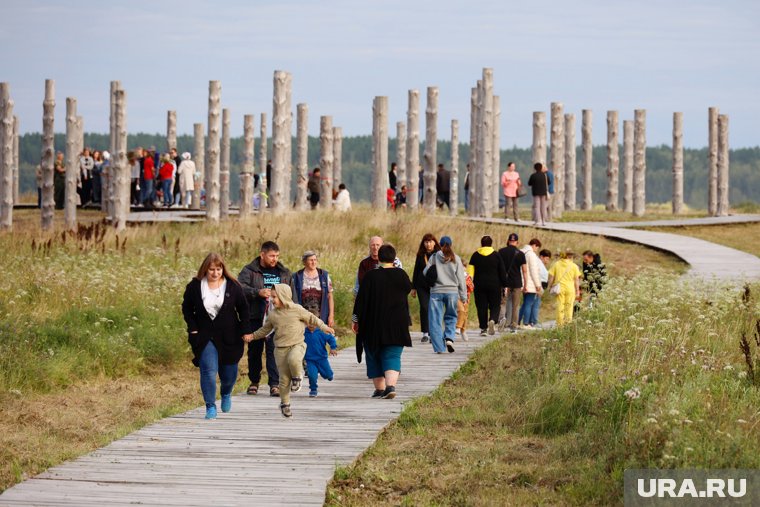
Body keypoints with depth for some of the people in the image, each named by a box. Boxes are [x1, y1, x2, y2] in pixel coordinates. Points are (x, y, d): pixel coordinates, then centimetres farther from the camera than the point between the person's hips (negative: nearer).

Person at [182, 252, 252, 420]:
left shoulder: (233, 286, -4)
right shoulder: (195, 286, -4)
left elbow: (243, 309, 5)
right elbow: (187, 308, 6)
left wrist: (246, 330, -1)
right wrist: (193, 329, -4)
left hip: (228, 337, 1)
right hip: (204, 337, -1)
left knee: (229, 371, 9)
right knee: (209, 370, -15)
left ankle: (226, 394, 43)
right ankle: (210, 407, -7)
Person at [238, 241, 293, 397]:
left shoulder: (284, 273, 13)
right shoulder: (249, 271, 1)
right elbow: (240, 288, -15)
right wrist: (258, 292, -27)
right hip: (256, 318, -1)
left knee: (274, 350, -9)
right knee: (255, 350, 8)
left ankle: (275, 384, -9)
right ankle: (254, 382, 23)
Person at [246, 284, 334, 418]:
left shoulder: (296, 309, -2)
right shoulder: (272, 315, 6)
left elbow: (311, 318, 7)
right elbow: (265, 329, 19)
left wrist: (324, 327, 9)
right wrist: (253, 336, 12)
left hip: (297, 344, -3)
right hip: (281, 348, 3)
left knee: (293, 360, -37)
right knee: (284, 378, 0)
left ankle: (297, 377, -5)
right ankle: (285, 404, 14)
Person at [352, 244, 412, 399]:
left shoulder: (371, 276, -9)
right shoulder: (401, 275, -3)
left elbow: (361, 299, -7)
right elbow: (408, 289, 18)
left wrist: (356, 320, 2)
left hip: (373, 325, -1)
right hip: (397, 325, 1)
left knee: (374, 357, 13)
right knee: (392, 357, 2)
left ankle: (379, 388, 15)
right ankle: (391, 385, -19)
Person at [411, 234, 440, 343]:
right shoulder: (420, 255, 9)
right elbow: (416, 271, 14)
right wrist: (413, 288, 11)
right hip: (422, 286, 1)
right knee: (424, 308, -9)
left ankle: (432, 334, 8)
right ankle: (425, 333, -3)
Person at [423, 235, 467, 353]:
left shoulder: (434, 257, -1)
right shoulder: (456, 259, 1)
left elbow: (425, 272, 1)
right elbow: (461, 278, 3)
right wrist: (463, 296, 8)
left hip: (436, 292, -1)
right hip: (452, 291, 1)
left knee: (436, 320, 5)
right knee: (451, 317, 17)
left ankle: (439, 347, 0)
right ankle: (449, 338, -7)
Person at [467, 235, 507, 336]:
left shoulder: (475, 255, 4)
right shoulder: (496, 255, 1)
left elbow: (470, 270, -2)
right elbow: (502, 272, 2)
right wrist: (504, 285, 8)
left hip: (479, 285, 1)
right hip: (494, 285, -1)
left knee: (481, 307, 6)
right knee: (495, 306, 6)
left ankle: (483, 328, 4)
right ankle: (492, 320, -22)